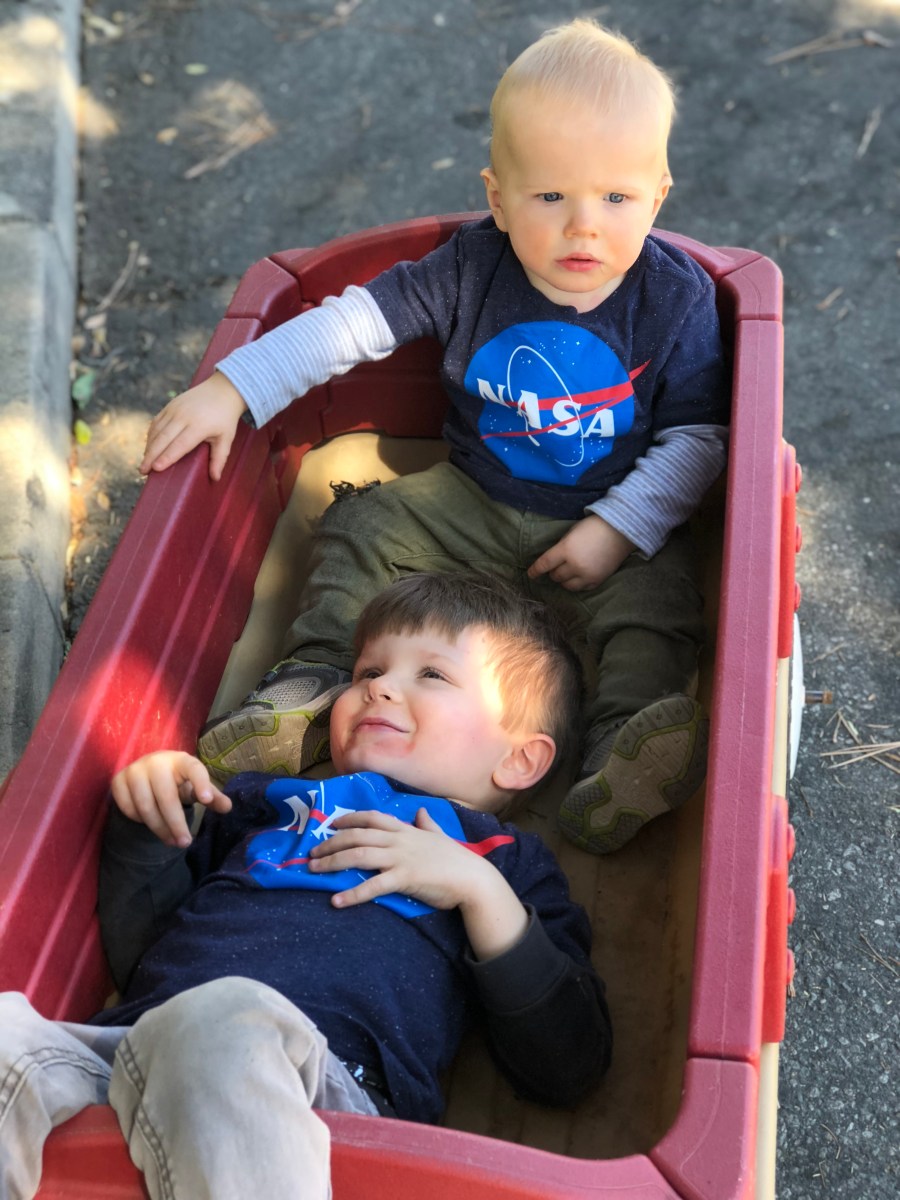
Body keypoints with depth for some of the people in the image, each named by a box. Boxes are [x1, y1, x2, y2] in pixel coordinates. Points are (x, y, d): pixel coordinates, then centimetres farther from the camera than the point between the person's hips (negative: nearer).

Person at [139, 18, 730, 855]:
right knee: (361, 527, -9)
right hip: (472, 503, 3)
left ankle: (613, 778, -36)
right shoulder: (472, 269, -10)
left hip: (611, 523, -2)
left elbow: (697, 437, -10)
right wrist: (232, 389, -19)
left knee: (657, 599, -27)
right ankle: (312, 688, -8)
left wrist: (619, 529, -21)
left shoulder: (677, 297, -12)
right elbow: (355, 321, -12)